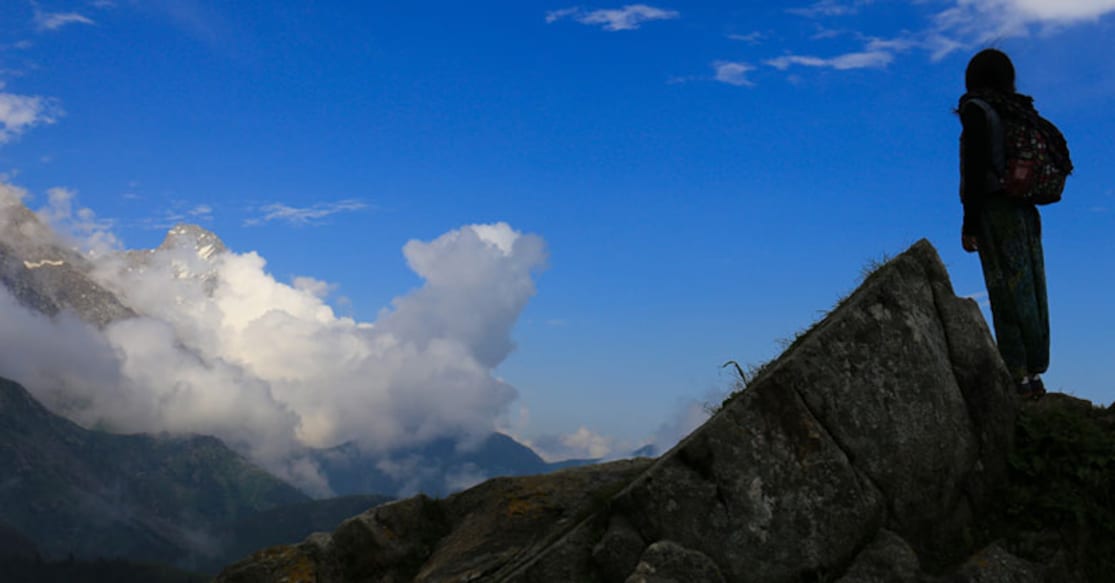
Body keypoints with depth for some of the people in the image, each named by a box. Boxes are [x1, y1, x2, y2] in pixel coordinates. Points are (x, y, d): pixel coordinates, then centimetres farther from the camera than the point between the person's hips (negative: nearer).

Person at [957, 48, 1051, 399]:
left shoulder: (976, 110, -6)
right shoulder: (1023, 112, 15)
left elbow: (976, 169, -13)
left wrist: (969, 224, -12)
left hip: (995, 209, -7)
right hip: (1027, 211, 7)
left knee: (1007, 292, -8)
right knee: (1031, 291, 7)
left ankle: (1017, 375, -9)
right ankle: (1034, 373, 11)